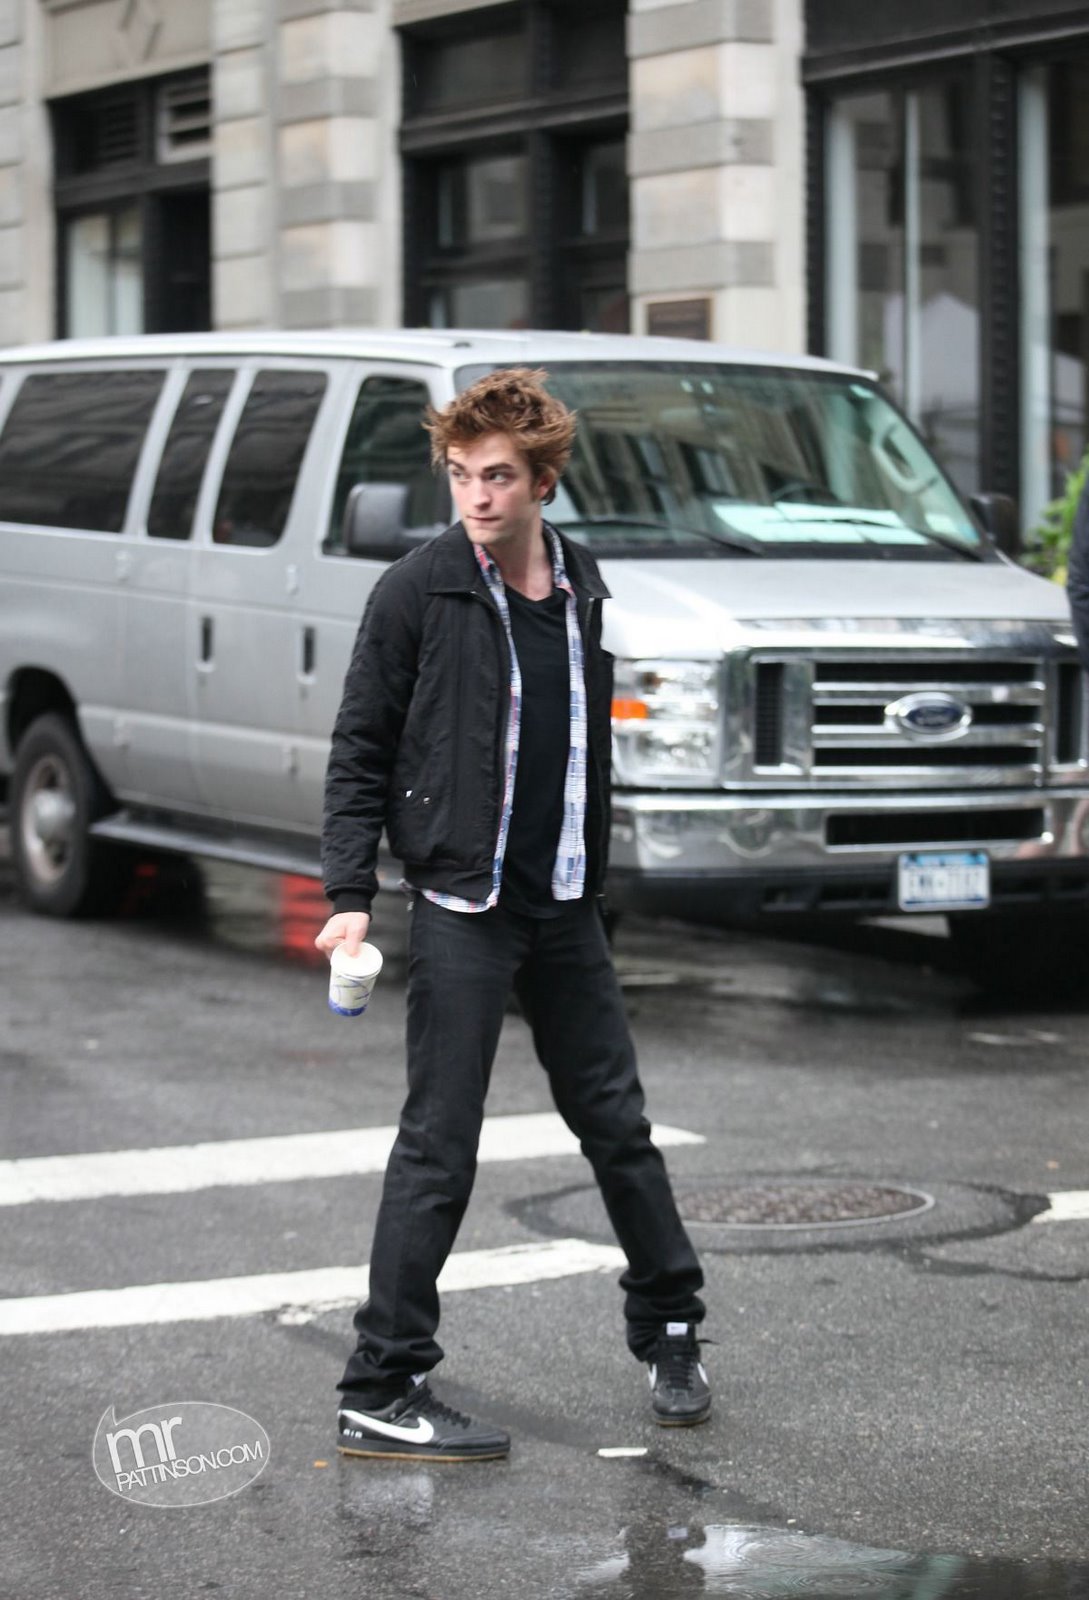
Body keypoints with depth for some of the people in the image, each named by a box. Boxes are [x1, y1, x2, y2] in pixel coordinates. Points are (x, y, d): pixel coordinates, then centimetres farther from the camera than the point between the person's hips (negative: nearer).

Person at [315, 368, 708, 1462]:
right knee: (438, 1148, -5)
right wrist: (350, 896, -13)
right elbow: (359, 751, -5)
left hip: (566, 908, 5)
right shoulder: (418, 592, -7)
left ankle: (669, 1333, 31)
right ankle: (380, 1393, 1)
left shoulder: (581, 591, 9)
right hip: (462, 907, -5)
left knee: (616, 1122, 14)